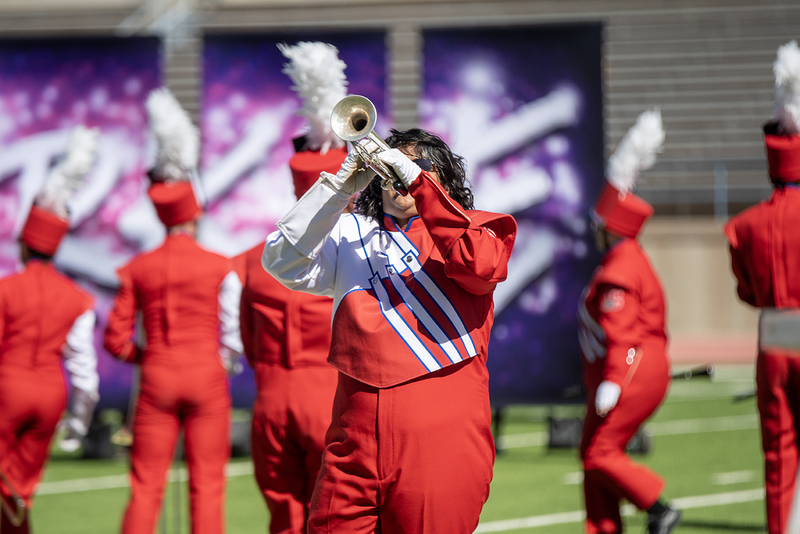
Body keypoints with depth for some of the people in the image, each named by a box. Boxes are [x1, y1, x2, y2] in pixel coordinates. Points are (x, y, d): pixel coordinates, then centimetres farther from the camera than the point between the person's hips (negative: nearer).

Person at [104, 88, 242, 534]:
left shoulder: (138, 270, 1)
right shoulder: (221, 268, -5)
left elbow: (116, 340, 1)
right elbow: (235, 333, -6)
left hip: (157, 380, 2)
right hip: (206, 380, -2)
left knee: (146, 488, 4)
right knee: (207, 487, 2)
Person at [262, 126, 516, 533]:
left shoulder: (468, 230, 13)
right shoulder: (349, 236, 20)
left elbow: (480, 265, -10)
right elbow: (282, 263, 4)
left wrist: (417, 180, -12)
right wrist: (339, 186, -5)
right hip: (359, 432, 2)